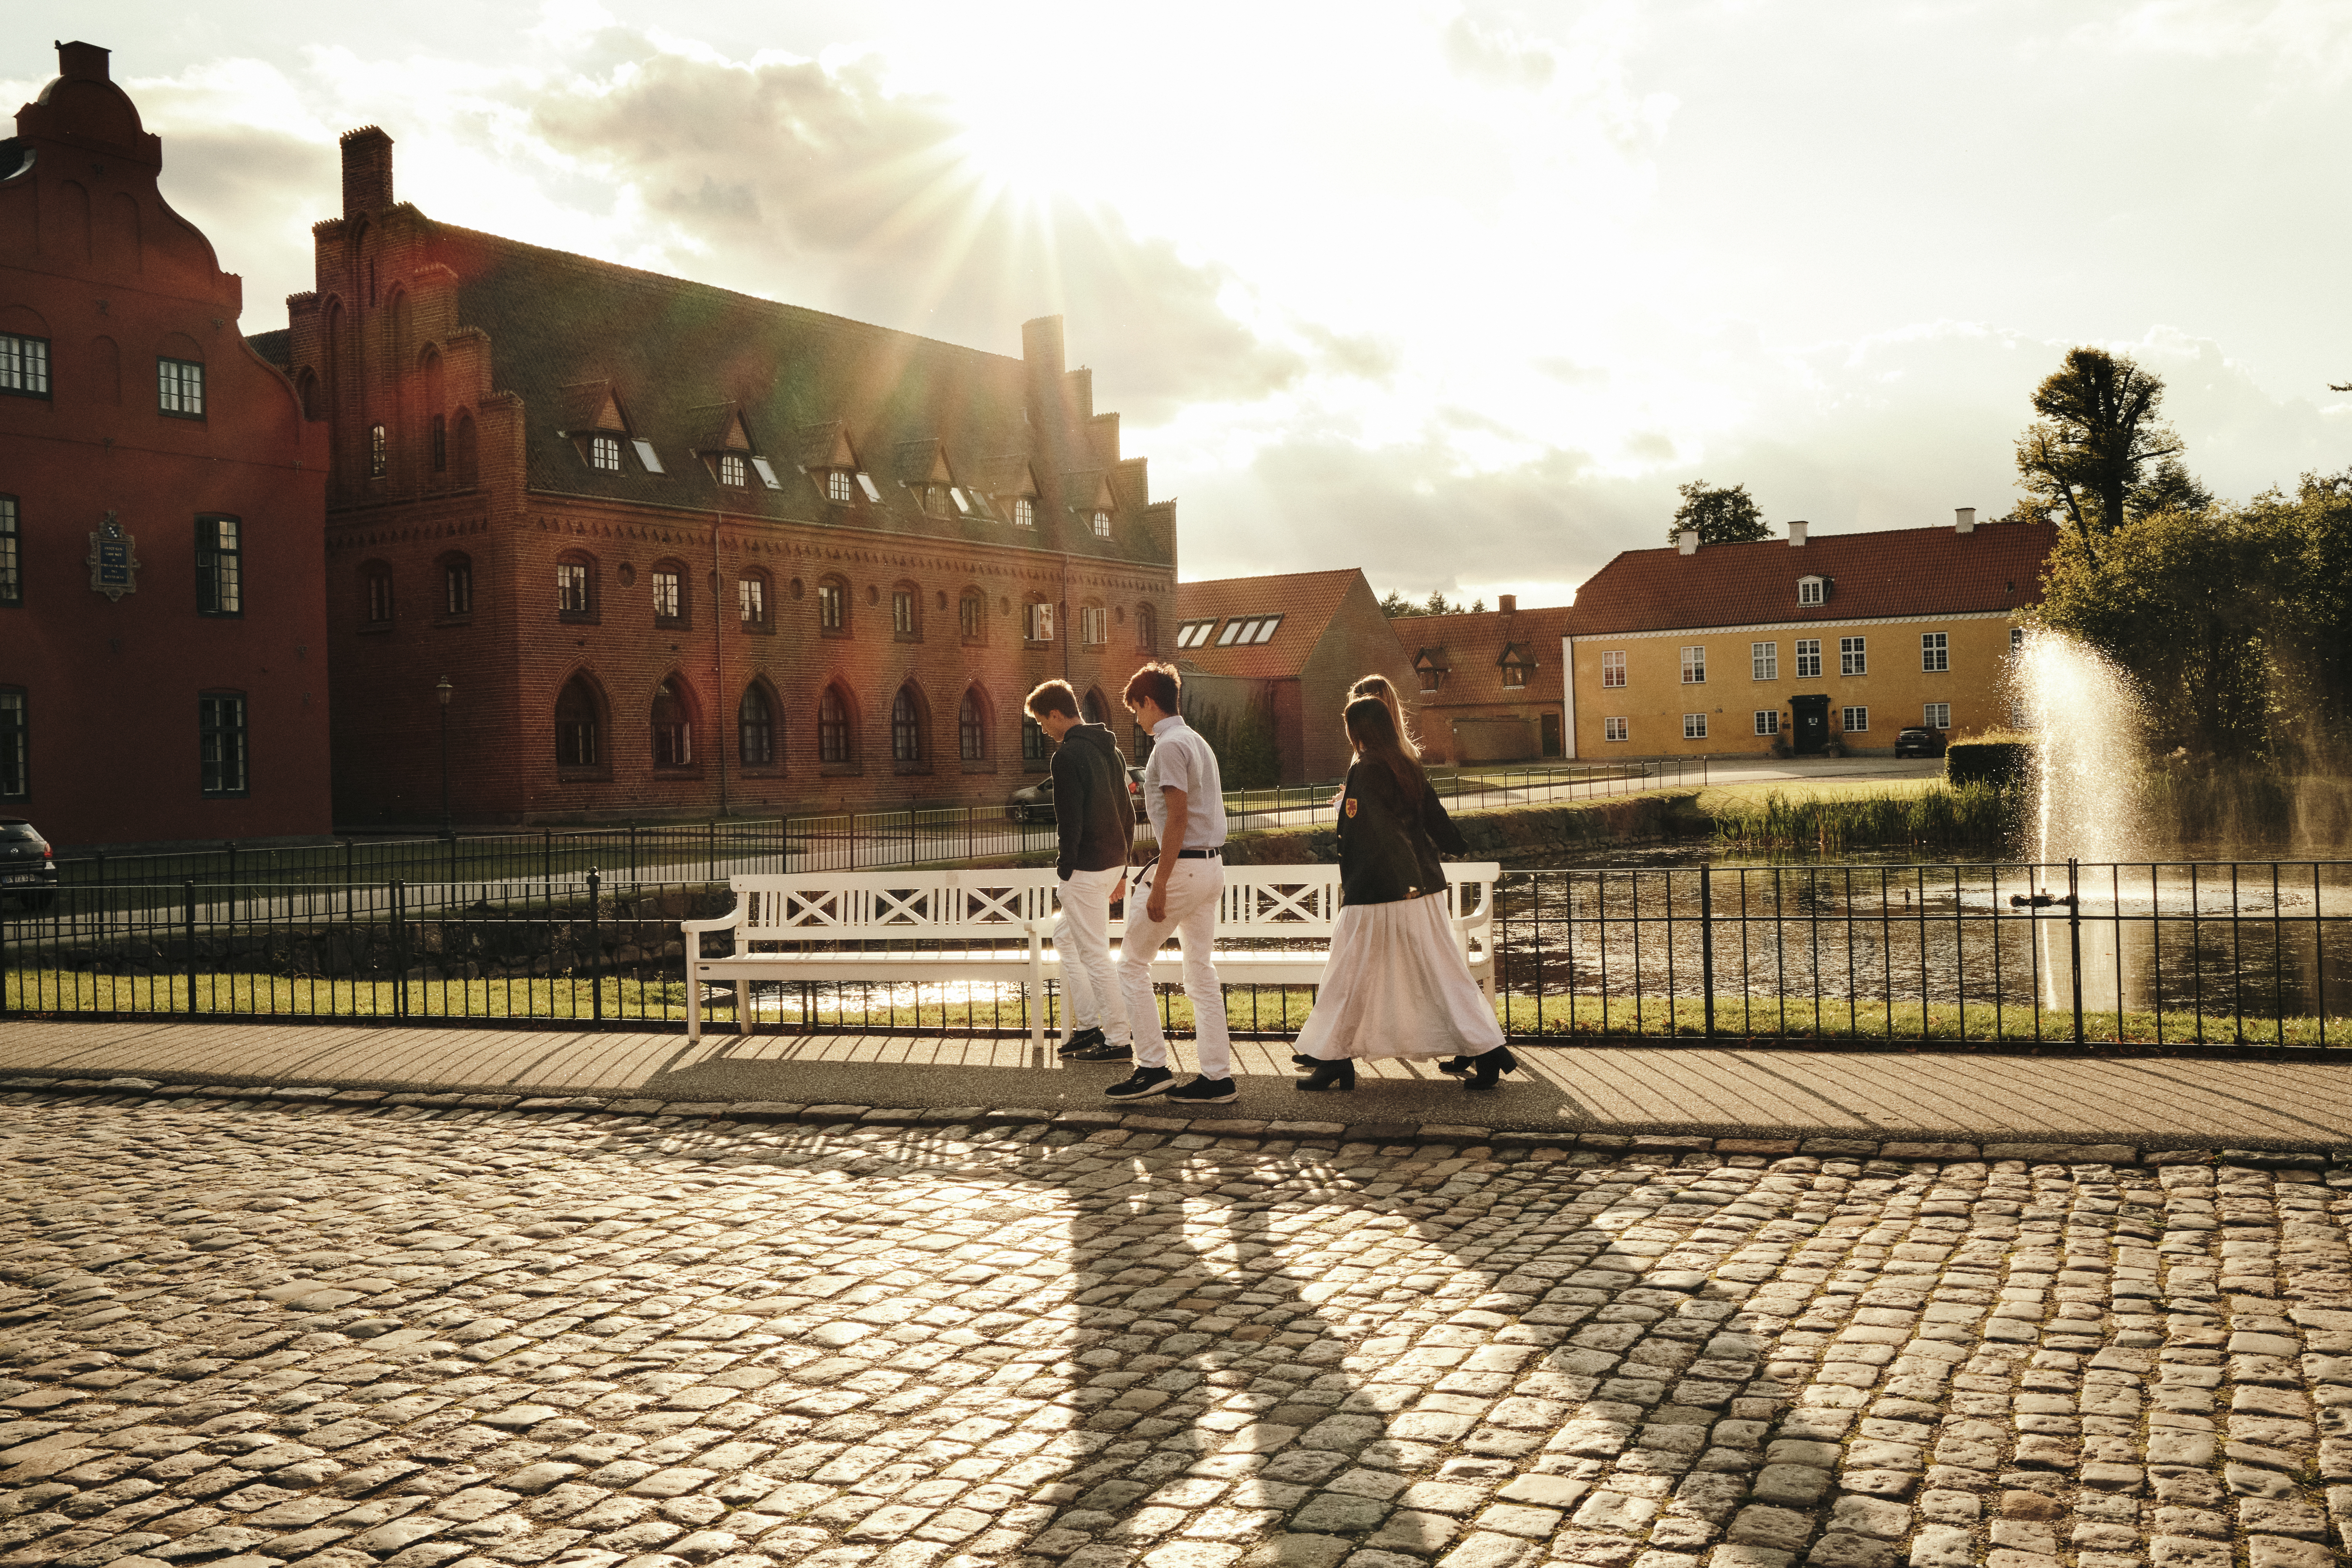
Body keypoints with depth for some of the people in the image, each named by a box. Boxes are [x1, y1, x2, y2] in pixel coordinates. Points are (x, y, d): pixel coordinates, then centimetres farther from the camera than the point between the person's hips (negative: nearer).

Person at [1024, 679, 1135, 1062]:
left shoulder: (1069, 754, -15)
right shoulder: (1111, 750, 14)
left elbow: (1071, 818, -20)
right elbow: (1128, 813, 18)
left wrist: (1066, 868, -12)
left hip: (1086, 868, -10)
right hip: (1113, 862, 10)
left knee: (1094, 955, -3)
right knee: (1066, 939, 21)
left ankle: (1117, 1040, 1)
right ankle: (1088, 1025, 20)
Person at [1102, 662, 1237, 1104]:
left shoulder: (1169, 745, -12)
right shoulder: (1198, 742, 17)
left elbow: (1178, 817, -19)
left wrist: (1159, 884, -19)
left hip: (1184, 867, -9)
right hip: (1212, 866, 9)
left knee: (1132, 963, 2)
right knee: (1202, 972, 10)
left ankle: (1153, 1067, 2)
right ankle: (1217, 1077, 10)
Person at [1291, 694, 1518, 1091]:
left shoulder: (1363, 770, -12)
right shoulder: (1410, 769, 6)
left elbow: (1375, 832, -22)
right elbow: (1436, 818, 13)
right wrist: (1460, 848, 31)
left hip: (1376, 894, -6)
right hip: (1423, 888, 6)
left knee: (1350, 977, 6)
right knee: (1444, 973, 8)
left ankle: (1334, 1060, 12)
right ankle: (1487, 1052, 3)